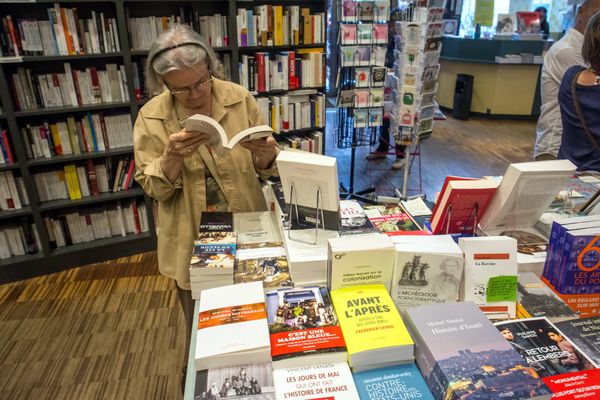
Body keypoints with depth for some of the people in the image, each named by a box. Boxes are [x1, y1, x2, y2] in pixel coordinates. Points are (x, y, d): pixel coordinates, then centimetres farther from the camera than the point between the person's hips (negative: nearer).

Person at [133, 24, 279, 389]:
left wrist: (265, 153, -28)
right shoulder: (151, 117, -9)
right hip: (192, 242, 0)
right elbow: (154, 188, -9)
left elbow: (266, 168, -4)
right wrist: (172, 156, -29)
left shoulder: (240, 99, -9)